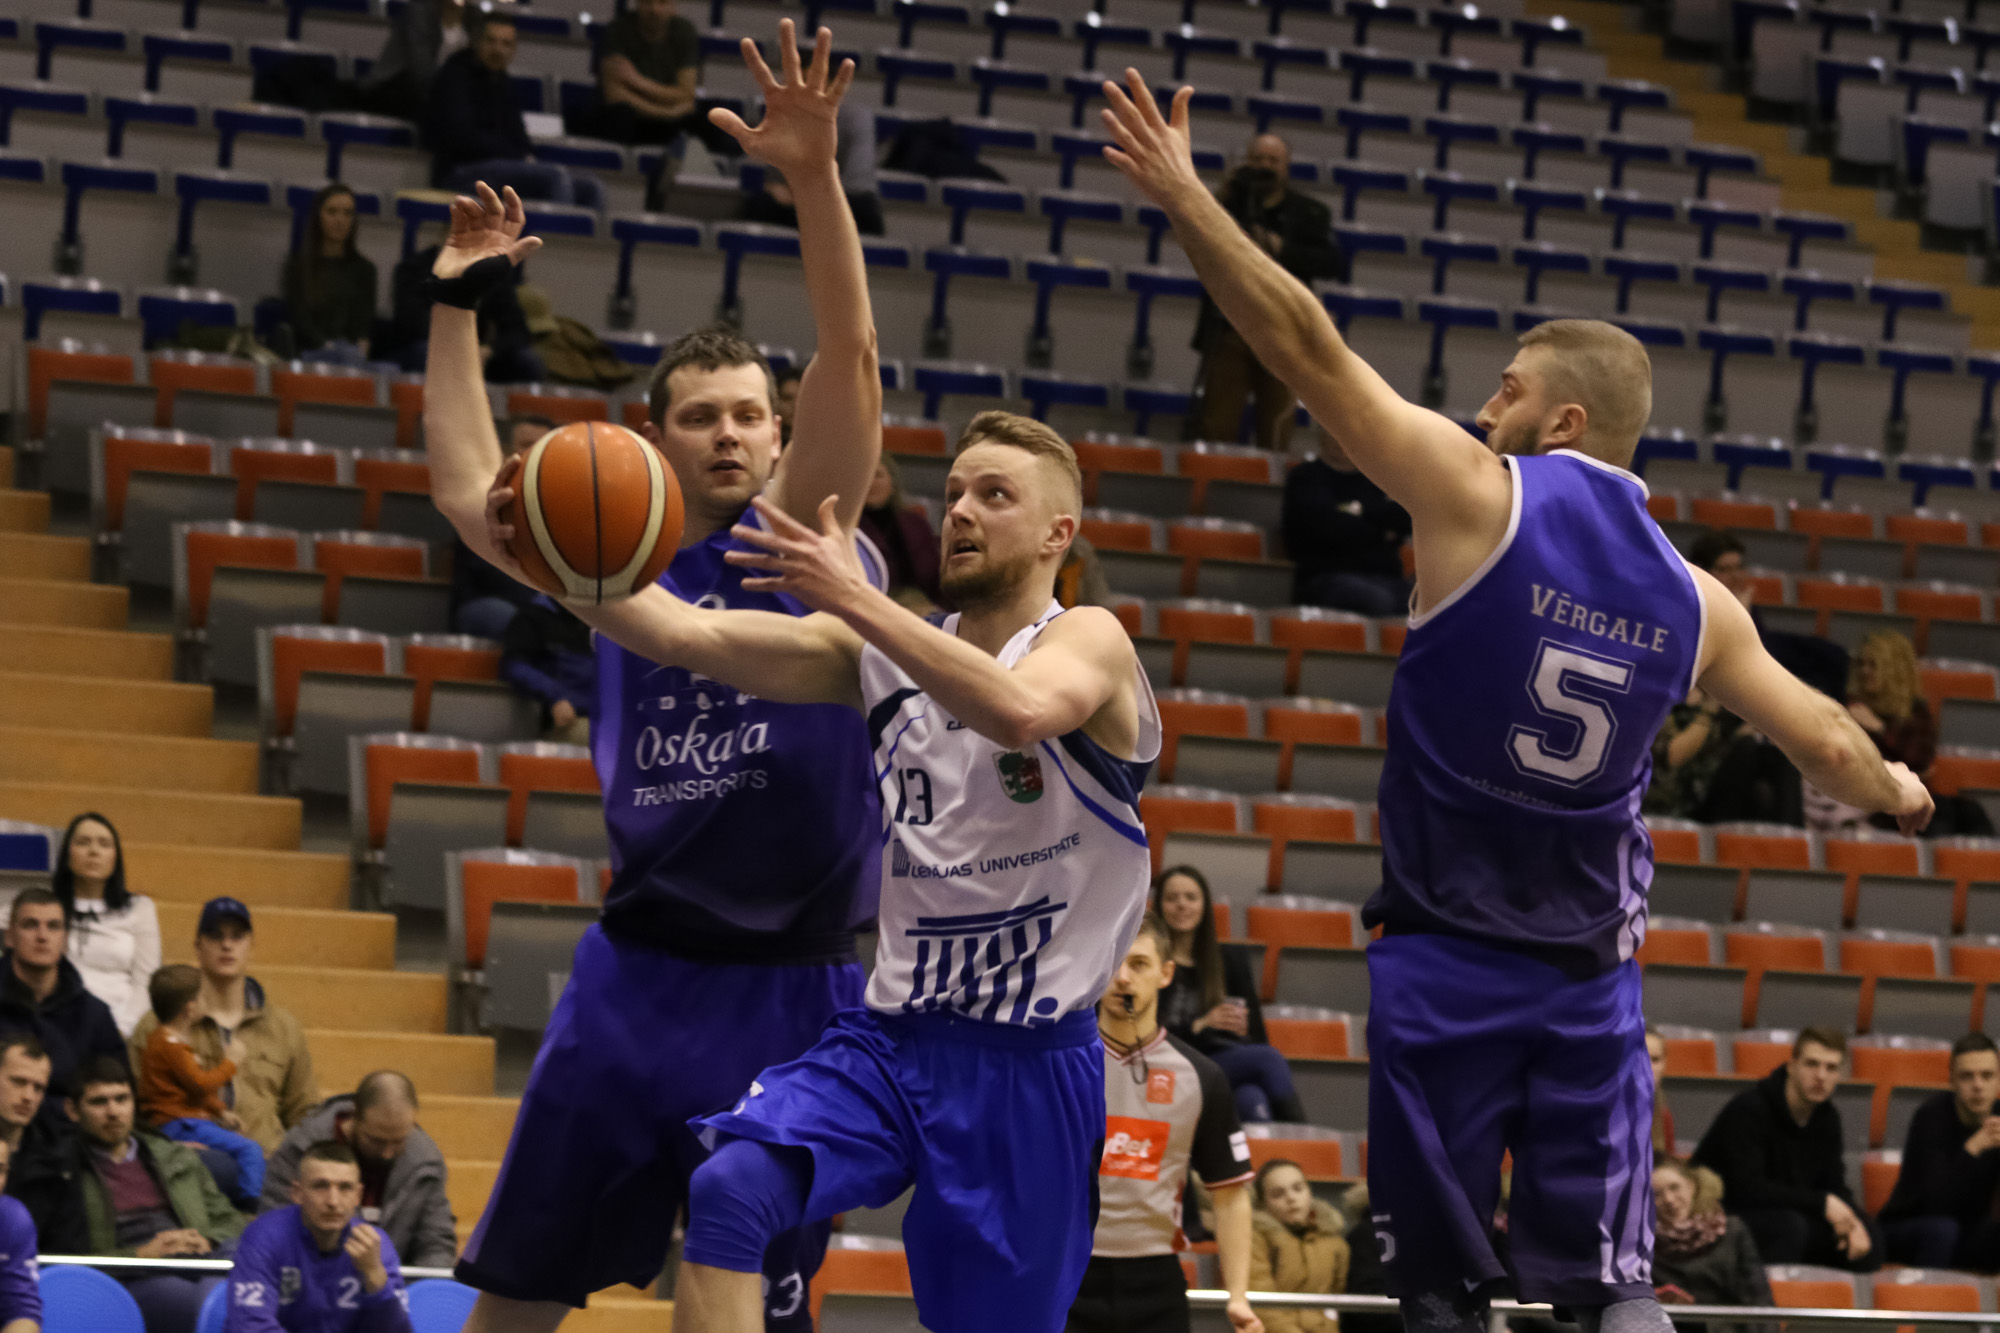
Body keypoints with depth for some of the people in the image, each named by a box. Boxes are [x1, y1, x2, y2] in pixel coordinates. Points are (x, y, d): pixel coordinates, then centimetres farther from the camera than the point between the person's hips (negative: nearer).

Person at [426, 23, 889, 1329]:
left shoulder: (799, 535, -2)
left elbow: (852, 357, -16)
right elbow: (465, 486, 23)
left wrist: (816, 178, -28)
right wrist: (455, 303, 18)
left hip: (786, 991, -4)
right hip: (635, 970, 4)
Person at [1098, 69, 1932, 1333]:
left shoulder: (1484, 496, -6)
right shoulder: (1696, 600, 8)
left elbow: (1308, 345, -8)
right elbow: (1824, 736, 20)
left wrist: (1183, 195, -2)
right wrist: (1895, 791, 43)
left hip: (1448, 959, -4)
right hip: (1590, 973, 4)